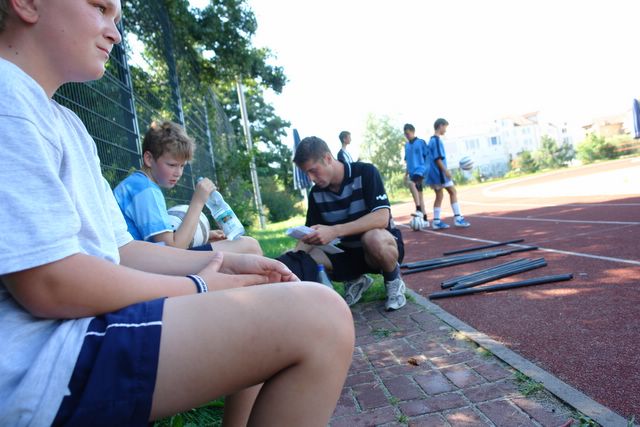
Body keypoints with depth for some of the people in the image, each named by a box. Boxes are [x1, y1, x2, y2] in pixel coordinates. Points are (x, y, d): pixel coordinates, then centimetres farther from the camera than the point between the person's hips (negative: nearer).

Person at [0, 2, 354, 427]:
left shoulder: (66, 123, 17)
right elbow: (49, 283, -22)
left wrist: (228, 263, 4)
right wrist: (199, 287, -10)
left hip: (83, 321, 10)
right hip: (42, 359, -10)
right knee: (318, 315, -24)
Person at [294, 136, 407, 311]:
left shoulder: (365, 172, -17)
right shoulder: (316, 193, -2)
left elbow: (382, 218, -28)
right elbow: (310, 234, 1)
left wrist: (334, 231, -37)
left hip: (383, 244, -5)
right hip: (348, 252, 5)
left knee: (373, 237, -40)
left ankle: (393, 280, -6)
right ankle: (354, 280, 8)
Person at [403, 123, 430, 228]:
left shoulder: (421, 142, -2)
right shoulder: (406, 145, 15)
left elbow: (427, 156, -3)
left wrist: (427, 170, -9)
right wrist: (406, 172, 17)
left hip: (420, 169, -7)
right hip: (412, 172, 7)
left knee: (411, 183, -33)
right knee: (419, 195, 7)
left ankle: (419, 210, -28)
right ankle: (425, 220, 12)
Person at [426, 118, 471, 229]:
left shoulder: (431, 140, 17)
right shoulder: (437, 140, -12)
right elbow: (437, 158, -20)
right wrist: (445, 170, -21)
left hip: (434, 173, 9)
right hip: (440, 172, -9)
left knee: (439, 195, 10)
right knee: (453, 191, -2)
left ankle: (436, 221, 8)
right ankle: (458, 218, -2)